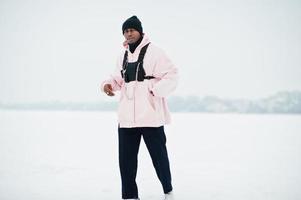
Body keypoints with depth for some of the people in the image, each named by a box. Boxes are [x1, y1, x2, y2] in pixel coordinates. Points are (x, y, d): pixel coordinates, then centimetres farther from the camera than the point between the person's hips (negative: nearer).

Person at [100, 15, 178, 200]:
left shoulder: (153, 51, -5)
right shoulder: (123, 56, 15)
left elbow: (172, 75, -9)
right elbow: (118, 79, 24)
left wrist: (156, 89, -24)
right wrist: (108, 84, 3)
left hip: (151, 115, -6)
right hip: (127, 116, 6)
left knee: (159, 155, 6)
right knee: (126, 158, 5)